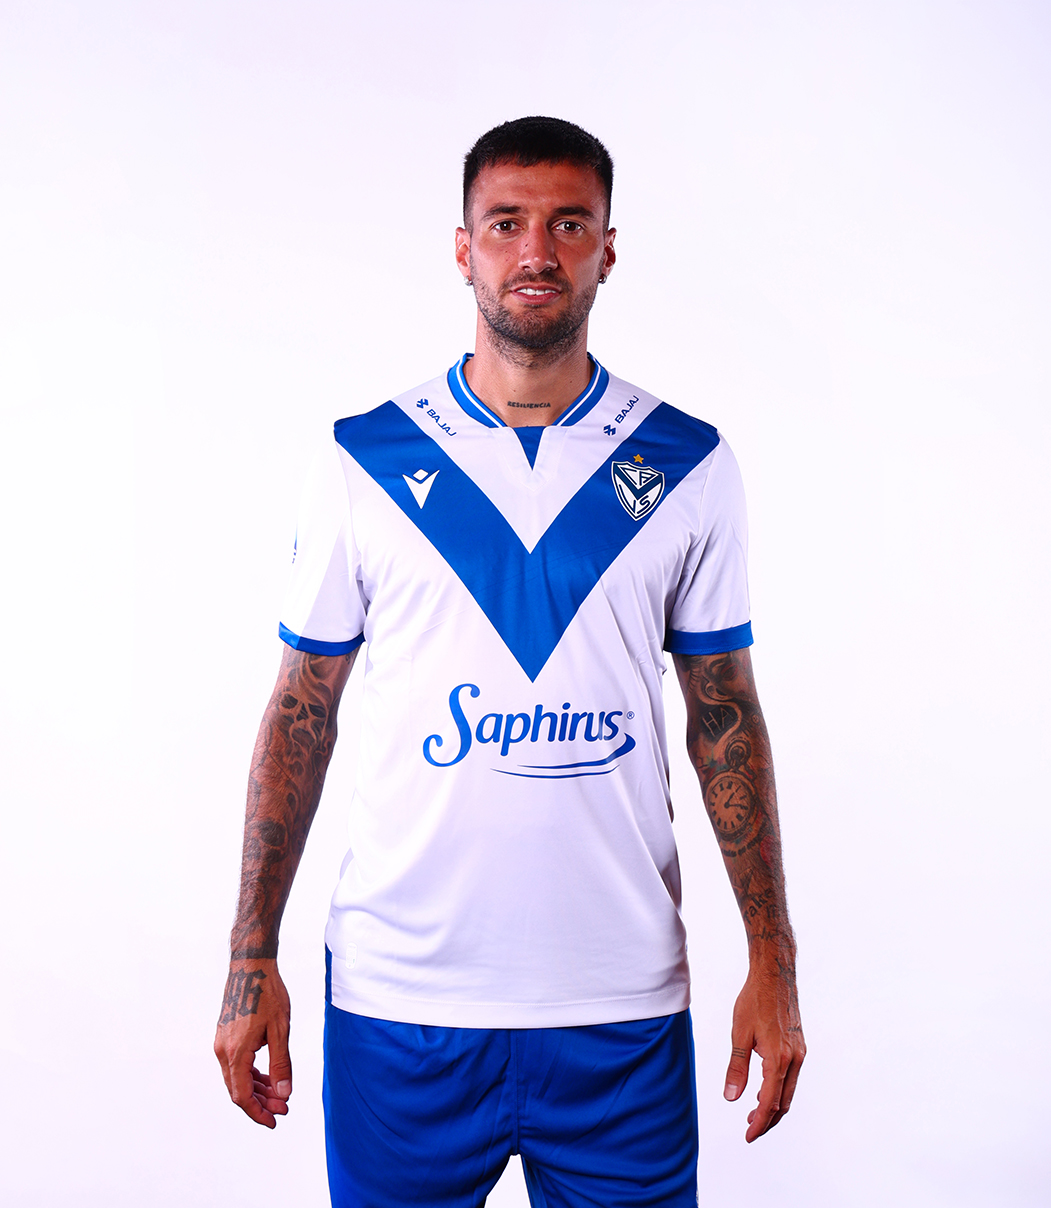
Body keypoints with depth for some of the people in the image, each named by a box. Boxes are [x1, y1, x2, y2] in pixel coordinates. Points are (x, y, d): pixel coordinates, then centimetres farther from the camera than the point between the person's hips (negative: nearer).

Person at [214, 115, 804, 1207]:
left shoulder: (689, 465, 2)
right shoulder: (363, 461, -1)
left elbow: (724, 715, 6)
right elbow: (302, 709, 4)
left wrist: (772, 964, 3)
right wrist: (251, 958, 1)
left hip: (623, 999, 1)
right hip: (399, 993, 0)